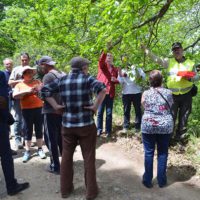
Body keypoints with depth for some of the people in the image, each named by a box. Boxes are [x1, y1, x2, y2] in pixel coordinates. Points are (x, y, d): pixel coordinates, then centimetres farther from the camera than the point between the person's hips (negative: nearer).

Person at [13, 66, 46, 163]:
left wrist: (40, 89, -13)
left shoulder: (37, 81, 9)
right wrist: (27, 91, -19)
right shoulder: (19, 85, 4)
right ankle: (27, 151, 14)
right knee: (28, 130, 5)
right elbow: (15, 95, -10)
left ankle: (40, 149, 20)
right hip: (27, 110, -1)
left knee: (39, 129, 8)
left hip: (39, 108, 1)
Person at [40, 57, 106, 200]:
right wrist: (96, 106, -16)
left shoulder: (62, 80, 5)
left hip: (67, 124, 4)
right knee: (89, 158, 9)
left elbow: (44, 90, 5)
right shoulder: (88, 79, -7)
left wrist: (55, 106, 2)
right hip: (86, 124, -3)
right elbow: (102, 89, -24)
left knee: (66, 156, 18)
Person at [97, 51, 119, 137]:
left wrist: (115, 80, -4)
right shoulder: (102, 65, 5)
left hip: (110, 93, 3)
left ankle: (108, 130, 14)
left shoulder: (115, 69, 15)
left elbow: (118, 80, 18)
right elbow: (101, 60, -18)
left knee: (109, 113, 6)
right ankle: (99, 129, 13)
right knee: (100, 112, 3)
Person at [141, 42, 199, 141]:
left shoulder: (190, 63, 3)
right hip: (173, 95, -1)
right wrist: (146, 50, -13)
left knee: (184, 117, 9)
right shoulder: (169, 62, 2)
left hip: (186, 95, 1)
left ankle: (179, 135, 28)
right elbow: (156, 59, -4)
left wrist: (190, 78, -14)